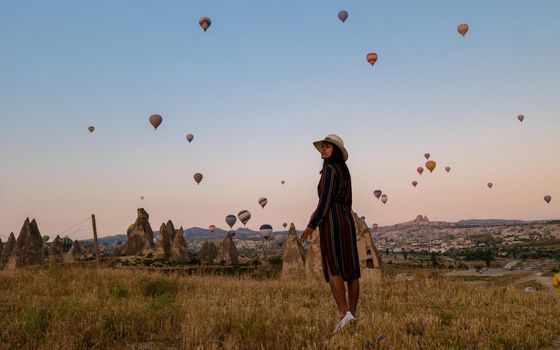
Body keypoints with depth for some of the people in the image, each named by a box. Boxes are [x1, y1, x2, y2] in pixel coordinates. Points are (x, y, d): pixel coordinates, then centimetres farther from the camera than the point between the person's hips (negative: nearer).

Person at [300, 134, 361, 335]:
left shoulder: (330, 169, -8)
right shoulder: (344, 171, 18)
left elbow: (325, 201, -14)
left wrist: (311, 226, -10)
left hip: (331, 222, -9)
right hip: (347, 221, 9)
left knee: (332, 269, -9)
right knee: (350, 269, 5)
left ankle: (345, 313, -17)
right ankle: (352, 315, 8)